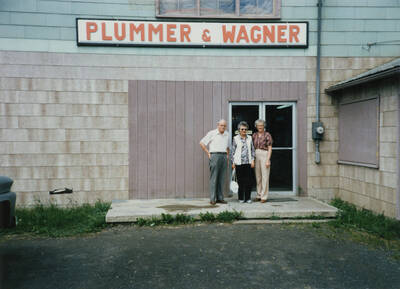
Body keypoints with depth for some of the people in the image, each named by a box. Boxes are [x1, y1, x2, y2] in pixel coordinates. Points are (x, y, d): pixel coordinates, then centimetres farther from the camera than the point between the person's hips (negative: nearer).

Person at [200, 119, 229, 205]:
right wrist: (208, 153, -3)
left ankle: (220, 198, 10)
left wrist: (227, 156, 17)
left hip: (224, 157, 5)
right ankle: (212, 199, -4)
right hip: (215, 156, -5)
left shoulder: (227, 134, 15)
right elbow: (202, 143, 0)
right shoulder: (212, 133, -1)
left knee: (221, 178, 5)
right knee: (213, 178, -6)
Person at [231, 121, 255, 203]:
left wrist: (252, 160, 5)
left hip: (248, 162, 2)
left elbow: (252, 150, 13)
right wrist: (233, 162, 0)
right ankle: (241, 198, 11)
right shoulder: (236, 138, 2)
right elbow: (233, 151, 3)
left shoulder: (249, 138, 10)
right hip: (239, 162, -2)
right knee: (240, 181, 1)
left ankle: (248, 198, 10)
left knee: (248, 180, 0)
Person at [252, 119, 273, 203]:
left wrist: (268, 160, -15)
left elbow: (270, 148, -7)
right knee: (258, 176, 9)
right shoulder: (254, 135, 10)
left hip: (264, 155, -5)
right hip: (256, 156, 5)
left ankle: (264, 196, -1)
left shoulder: (267, 135, -5)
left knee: (265, 176, -5)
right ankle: (259, 195, 17)